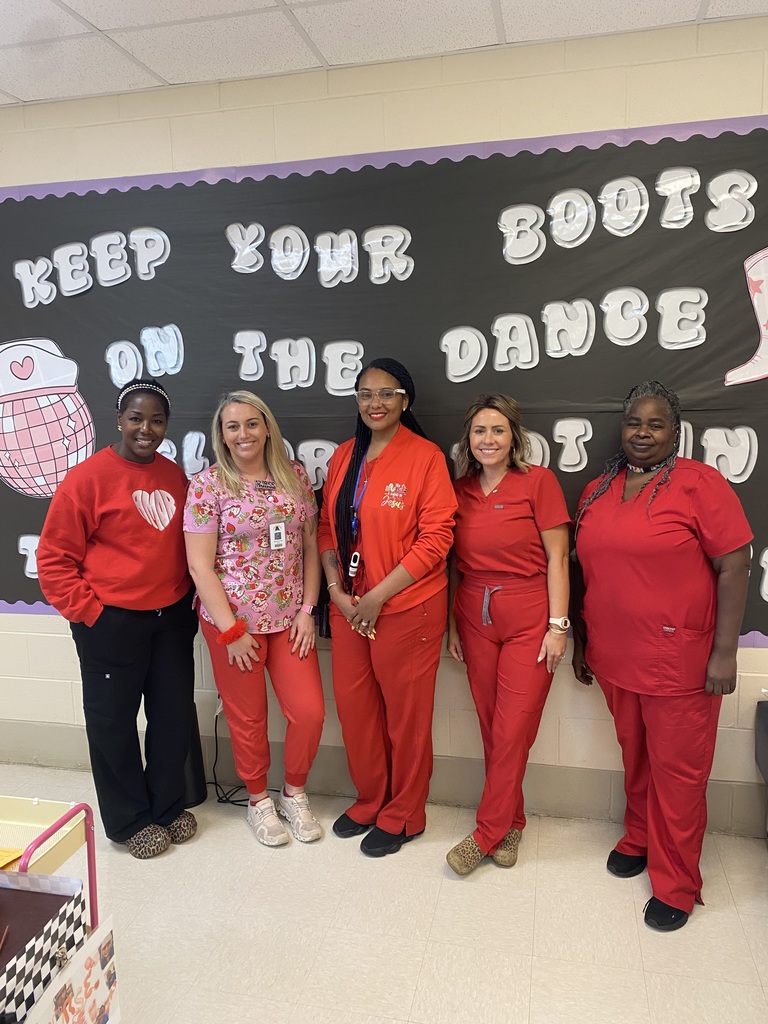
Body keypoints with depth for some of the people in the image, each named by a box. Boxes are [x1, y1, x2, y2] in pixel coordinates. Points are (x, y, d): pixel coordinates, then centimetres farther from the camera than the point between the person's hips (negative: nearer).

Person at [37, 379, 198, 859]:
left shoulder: (175, 476, 5)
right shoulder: (88, 477, -11)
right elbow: (54, 558, -8)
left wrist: (188, 600, 8)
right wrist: (88, 612, -11)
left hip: (172, 619, 5)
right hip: (112, 624, -5)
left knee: (175, 716, 14)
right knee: (114, 723, 10)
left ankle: (168, 804, 36)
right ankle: (130, 820, 31)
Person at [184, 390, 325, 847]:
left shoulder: (295, 476, 2)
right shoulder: (208, 484, -8)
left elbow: (311, 546, 5)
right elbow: (200, 566, -10)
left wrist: (307, 609, -1)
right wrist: (231, 631, -12)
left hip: (289, 617, 3)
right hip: (232, 619, -3)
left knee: (310, 711, 3)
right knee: (248, 718, 10)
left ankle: (294, 793, 30)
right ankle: (259, 800, 36)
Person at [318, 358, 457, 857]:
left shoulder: (426, 456, -10)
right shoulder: (344, 456, 8)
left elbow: (435, 538, -14)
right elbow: (328, 527, 11)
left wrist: (378, 596, -15)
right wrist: (337, 589, -2)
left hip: (406, 607, -5)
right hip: (348, 606, 6)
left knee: (407, 714, 9)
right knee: (354, 706, 14)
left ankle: (403, 815, 30)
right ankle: (369, 801, 38)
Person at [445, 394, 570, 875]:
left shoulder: (539, 481, -7)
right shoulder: (460, 490, 6)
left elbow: (557, 558, -7)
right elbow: (455, 564, 10)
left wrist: (557, 625, -10)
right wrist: (452, 624, 10)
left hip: (529, 619, -4)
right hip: (475, 619, 4)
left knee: (512, 732, 0)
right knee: (492, 729, 11)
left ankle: (486, 833, 16)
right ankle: (511, 823, 28)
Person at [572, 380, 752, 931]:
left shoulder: (700, 483, -8)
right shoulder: (597, 492, 8)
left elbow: (734, 566, -11)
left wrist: (724, 652, -14)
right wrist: (582, 642, 15)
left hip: (678, 660, -4)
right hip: (614, 657, 5)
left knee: (677, 769, 6)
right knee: (635, 756, 19)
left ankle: (676, 884, 23)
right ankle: (639, 839, 41)